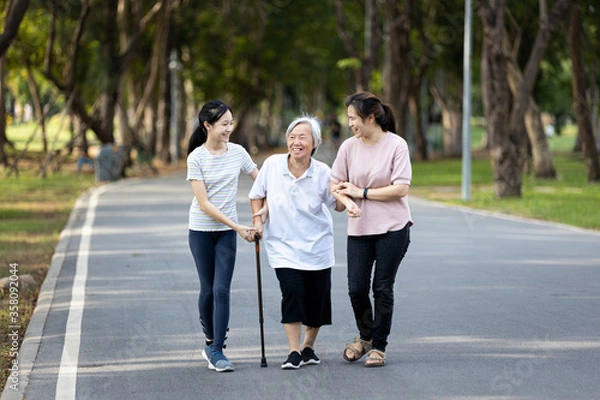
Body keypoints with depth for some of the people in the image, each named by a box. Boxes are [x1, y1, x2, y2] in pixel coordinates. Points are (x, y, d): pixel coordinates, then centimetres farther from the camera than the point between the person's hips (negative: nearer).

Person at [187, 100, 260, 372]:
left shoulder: (237, 153, -2)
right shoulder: (196, 158, -11)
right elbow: (204, 203, -15)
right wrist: (238, 227, -18)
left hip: (227, 231, 2)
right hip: (202, 230, -2)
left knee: (222, 290, -7)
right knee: (208, 289, 6)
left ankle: (216, 350, -4)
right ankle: (211, 340, 28)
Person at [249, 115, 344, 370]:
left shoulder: (322, 173, -8)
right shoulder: (272, 165, -8)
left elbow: (338, 205, 3)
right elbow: (257, 195, 9)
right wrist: (258, 221, -1)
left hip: (317, 246, 1)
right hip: (283, 246, -1)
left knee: (317, 299, 4)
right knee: (292, 292, -17)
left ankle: (308, 347, 28)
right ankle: (294, 352, -9)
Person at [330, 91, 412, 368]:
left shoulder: (396, 145, -8)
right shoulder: (349, 147, 2)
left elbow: (401, 189, -13)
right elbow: (335, 185, 5)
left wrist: (362, 192, -10)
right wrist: (348, 202, -16)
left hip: (393, 228, -3)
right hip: (359, 229, 3)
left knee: (383, 288, 0)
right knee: (356, 288, 0)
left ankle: (378, 346, 14)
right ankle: (365, 336, 26)